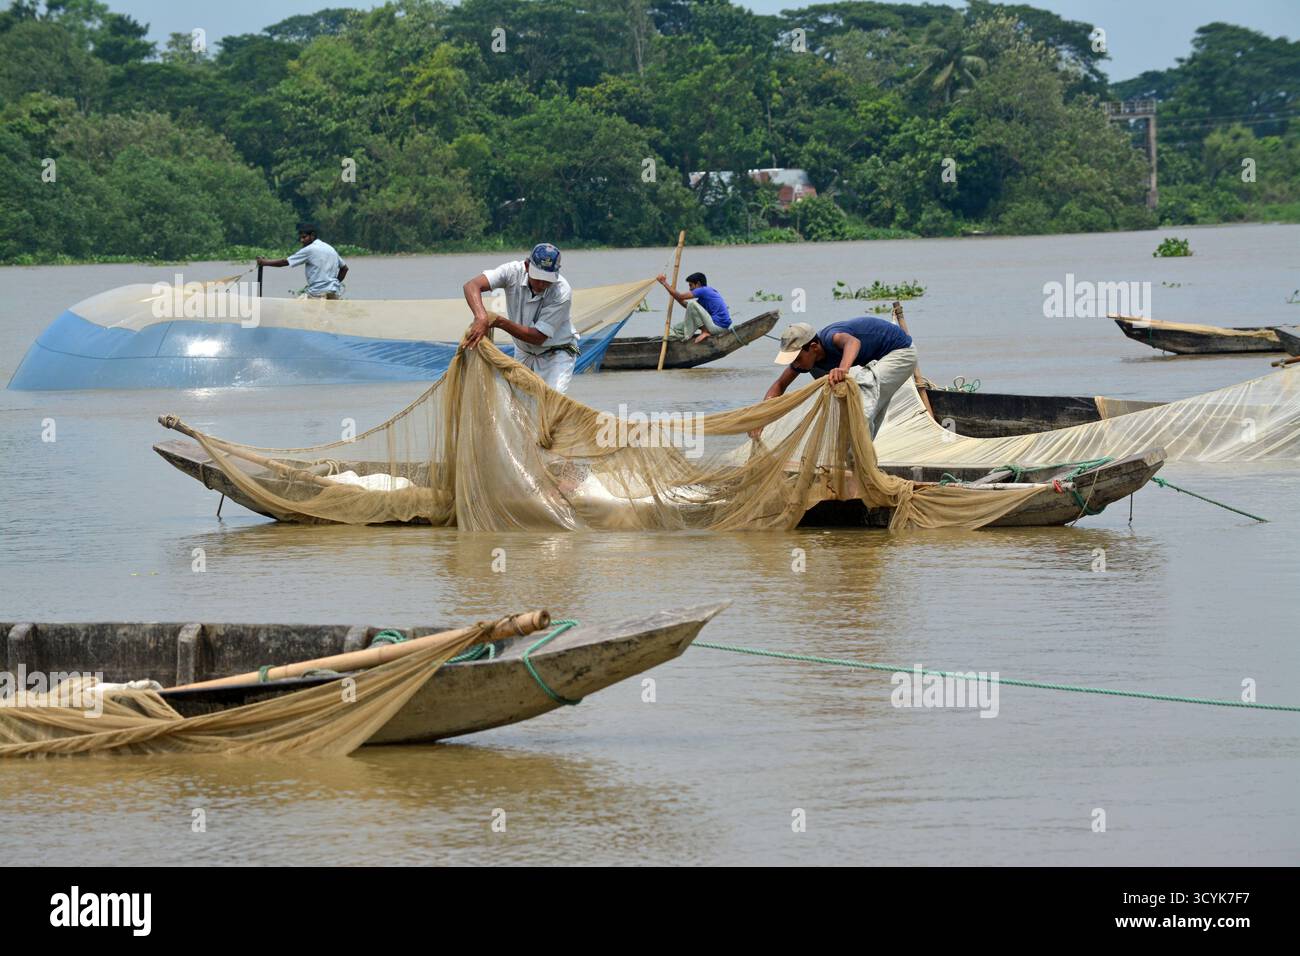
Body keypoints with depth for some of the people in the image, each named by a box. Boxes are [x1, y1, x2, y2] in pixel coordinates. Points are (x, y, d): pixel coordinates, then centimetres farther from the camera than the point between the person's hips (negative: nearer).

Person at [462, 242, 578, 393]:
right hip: (523, 353, 4)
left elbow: (538, 337, -29)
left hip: (557, 355, -4)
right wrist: (481, 317, -53)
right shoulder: (514, 272, -22)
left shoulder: (562, 293, -30)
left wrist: (500, 322, -38)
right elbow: (472, 285, -34)